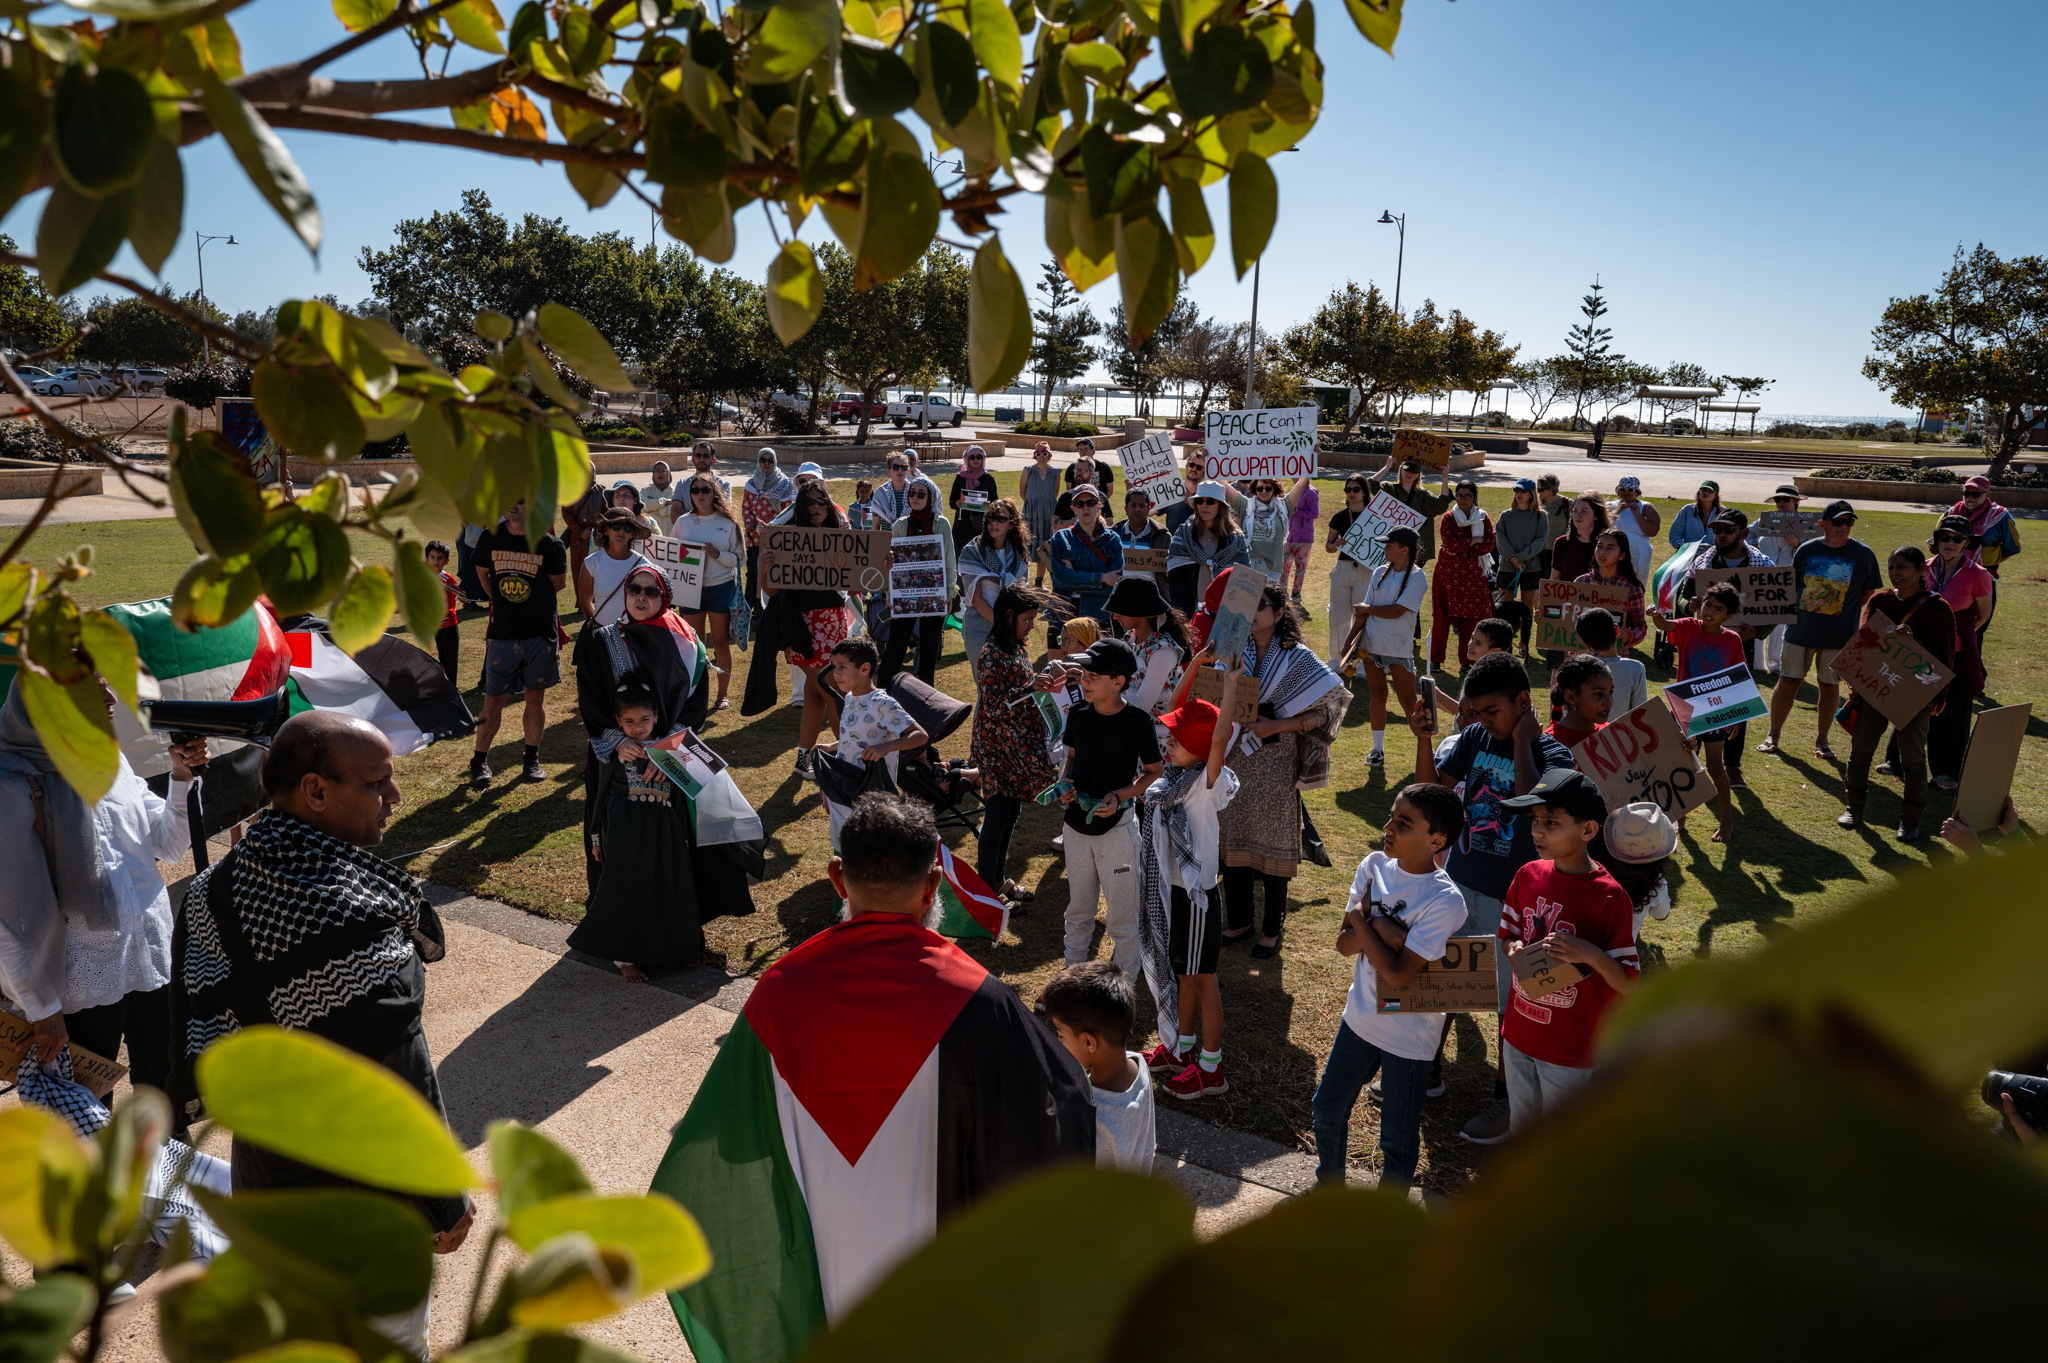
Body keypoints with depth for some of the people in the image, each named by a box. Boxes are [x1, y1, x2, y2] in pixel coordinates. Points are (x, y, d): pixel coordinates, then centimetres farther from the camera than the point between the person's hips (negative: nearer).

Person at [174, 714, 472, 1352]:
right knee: (391, 1335, 19)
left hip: (261, 1163, 7)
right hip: (367, 1203, -7)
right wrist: (447, 1206, -15)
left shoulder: (212, 891, -12)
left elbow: (194, 1026, -1)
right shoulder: (362, 928, -34)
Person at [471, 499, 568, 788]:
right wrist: (503, 601, 15)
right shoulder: (490, 539, -2)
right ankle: (479, 761, 18)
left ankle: (532, 759, 24)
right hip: (501, 634, 1)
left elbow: (558, 582, 8)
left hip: (541, 634, -1)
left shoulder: (550, 544, -7)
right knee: (493, 701, 3)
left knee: (535, 697, 10)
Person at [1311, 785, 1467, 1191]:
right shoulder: (1375, 866, -7)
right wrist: (1380, 927, -25)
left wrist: (1363, 918, -19)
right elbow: (1344, 944, -6)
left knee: (1398, 1142, 12)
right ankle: (1329, 1181, 49)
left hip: (1408, 1035, -6)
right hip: (1361, 1016, 6)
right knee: (1326, 1107, 22)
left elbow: (1400, 975, -28)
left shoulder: (1444, 901, -25)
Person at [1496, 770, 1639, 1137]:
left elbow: (1629, 985, -16)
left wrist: (1591, 955, -34)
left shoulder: (1609, 897, -21)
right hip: (1518, 1036, 5)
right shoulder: (1528, 875, -5)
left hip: (1570, 1050, -5)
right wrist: (1514, 949, -14)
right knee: (1520, 1132, 24)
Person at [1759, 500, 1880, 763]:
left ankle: (1821, 740, 21)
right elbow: (1790, 586, 11)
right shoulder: (1806, 550, 0)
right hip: (1801, 630, 0)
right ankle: (1773, 735, 14)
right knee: (1787, 681, 3)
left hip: (1840, 634, 0)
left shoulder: (1863, 554, -1)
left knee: (1830, 686, 8)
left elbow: (1869, 594, 6)